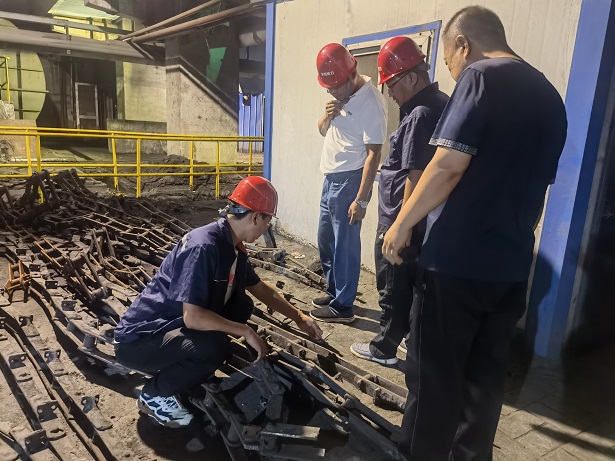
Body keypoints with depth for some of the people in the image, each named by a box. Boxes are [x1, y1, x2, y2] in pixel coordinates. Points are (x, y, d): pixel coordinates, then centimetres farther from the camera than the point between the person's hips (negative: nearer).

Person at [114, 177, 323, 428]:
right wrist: (246, 332, -21)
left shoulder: (232, 246, 1)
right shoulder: (203, 247, -28)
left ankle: (180, 368, 11)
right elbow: (193, 317, -32)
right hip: (139, 340, -9)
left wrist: (298, 317, 19)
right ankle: (153, 395, -3)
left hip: (173, 326, 9)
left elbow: (260, 288, 17)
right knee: (215, 347, -31)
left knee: (242, 305, 3)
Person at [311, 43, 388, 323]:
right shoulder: (340, 94, 9)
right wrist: (327, 116, -5)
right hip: (331, 176, 9)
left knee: (344, 244, -2)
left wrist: (361, 199, -22)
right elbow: (323, 131, 19)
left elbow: (373, 154, -20)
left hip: (350, 179, -9)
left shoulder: (370, 102, -18)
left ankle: (343, 306, 11)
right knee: (326, 239, 17)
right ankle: (334, 292, 32)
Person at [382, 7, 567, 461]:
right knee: (485, 375, 17)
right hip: (512, 265, 8)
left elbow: (448, 166, -19)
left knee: (433, 374, 5)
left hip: (458, 259, -8)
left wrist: (402, 225, -9)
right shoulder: (549, 95, 15)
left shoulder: (481, 77, -9)